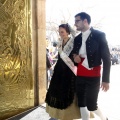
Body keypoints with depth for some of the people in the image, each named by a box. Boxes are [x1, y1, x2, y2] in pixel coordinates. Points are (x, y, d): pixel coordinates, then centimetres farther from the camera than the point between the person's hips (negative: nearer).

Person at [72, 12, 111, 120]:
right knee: (81, 105, 10)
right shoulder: (77, 38, 10)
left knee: (91, 105, -2)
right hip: (80, 76, 6)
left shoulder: (99, 35, -7)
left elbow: (106, 58, -9)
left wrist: (105, 79, -12)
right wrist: (75, 56, -6)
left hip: (93, 77, -6)